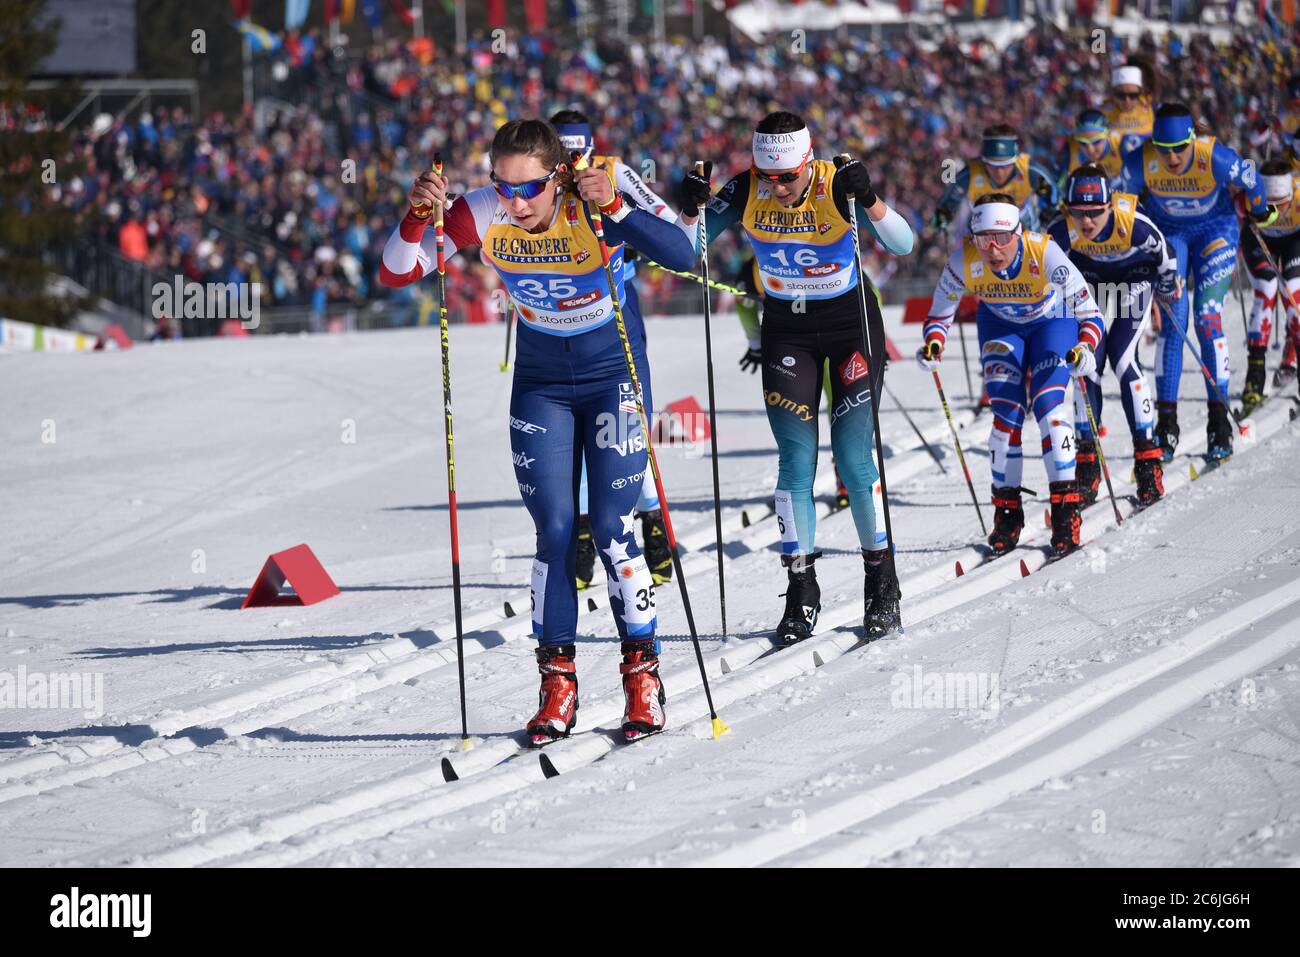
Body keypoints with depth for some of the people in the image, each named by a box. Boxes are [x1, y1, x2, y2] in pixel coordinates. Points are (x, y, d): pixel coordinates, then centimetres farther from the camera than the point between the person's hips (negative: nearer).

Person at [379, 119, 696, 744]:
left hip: (613, 373, -2)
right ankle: (557, 684, 4)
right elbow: (396, 275, -15)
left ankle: (643, 675, 4)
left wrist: (613, 207, -48)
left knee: (612, 528, -9)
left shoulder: (595, 205, -25)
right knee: (554, 530, -5)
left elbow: (682, 257, -37)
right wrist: (417, 215, -33)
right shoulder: (482, 214, -17)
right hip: (541, 382, 2)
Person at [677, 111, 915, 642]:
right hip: (786, 329, 2)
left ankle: (882, 581, 10)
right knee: (796, 462, -3)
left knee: (853, 460, -6)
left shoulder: (836, 187, -22)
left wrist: (867, 199, -44)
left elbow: (902, 245, -27)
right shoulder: (745, 193, -15)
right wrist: (692, 206, -30)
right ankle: (801, 591, 4)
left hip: (851, 323, -2)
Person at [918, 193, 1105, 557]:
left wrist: (1084, 349, -48)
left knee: (1048, 404, -18)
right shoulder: (965, 261, -30)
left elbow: (1090, 314, -29)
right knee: (1006, 411, -11)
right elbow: (939, 314, -13)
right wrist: (933, 344, -33)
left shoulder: (1044, 254, -37)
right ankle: (1007, 512, 2)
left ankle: (1066, 511, -14)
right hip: (1000, 325, 2)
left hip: (1052, 321, -2)